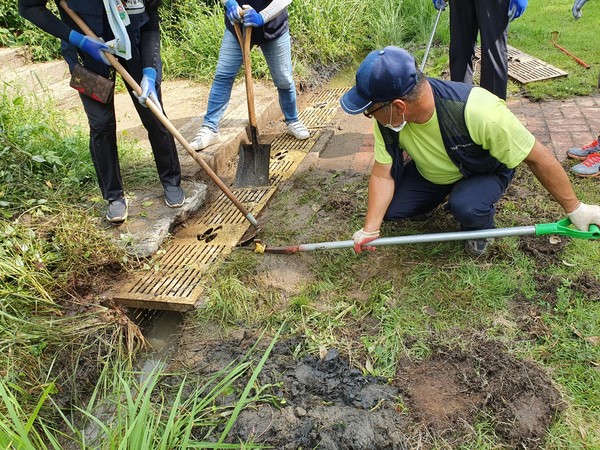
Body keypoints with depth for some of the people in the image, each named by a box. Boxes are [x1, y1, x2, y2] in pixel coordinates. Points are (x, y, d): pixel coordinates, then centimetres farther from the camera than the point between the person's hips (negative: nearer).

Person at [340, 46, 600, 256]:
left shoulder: (478, 112, -41)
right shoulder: (387, 118, -27)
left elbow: (537, 157, -29)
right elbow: (382, 175, -18)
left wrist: (575, 209, -19)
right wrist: (370, 230, -26)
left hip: (486, 171, -4)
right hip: (429, 172, 4)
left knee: (465, 207, -35)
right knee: (388, 210, -12)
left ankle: (480, 229, 2)